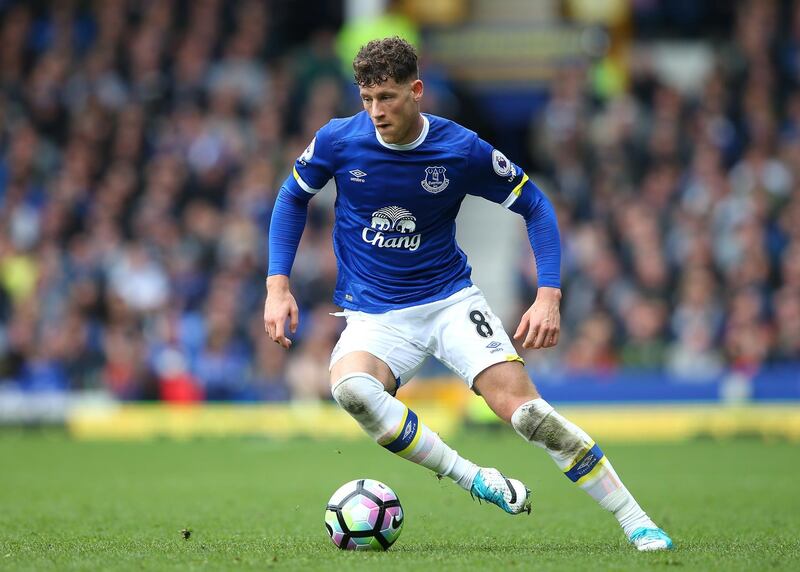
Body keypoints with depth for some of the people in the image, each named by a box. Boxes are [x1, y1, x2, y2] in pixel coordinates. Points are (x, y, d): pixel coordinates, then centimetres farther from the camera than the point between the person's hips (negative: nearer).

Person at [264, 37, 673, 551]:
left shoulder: (463, 150, -12)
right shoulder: (338, 141, -9)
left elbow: (534, 205, 0)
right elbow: (294, 197, 10)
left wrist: (549, 296, -11)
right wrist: (278, 286, 0)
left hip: (449, 300, -1)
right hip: (373, 313, 1)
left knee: (522, 407, -19)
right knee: (350, 386, -34)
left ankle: (636, 522, -8)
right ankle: (474, 480, -22)